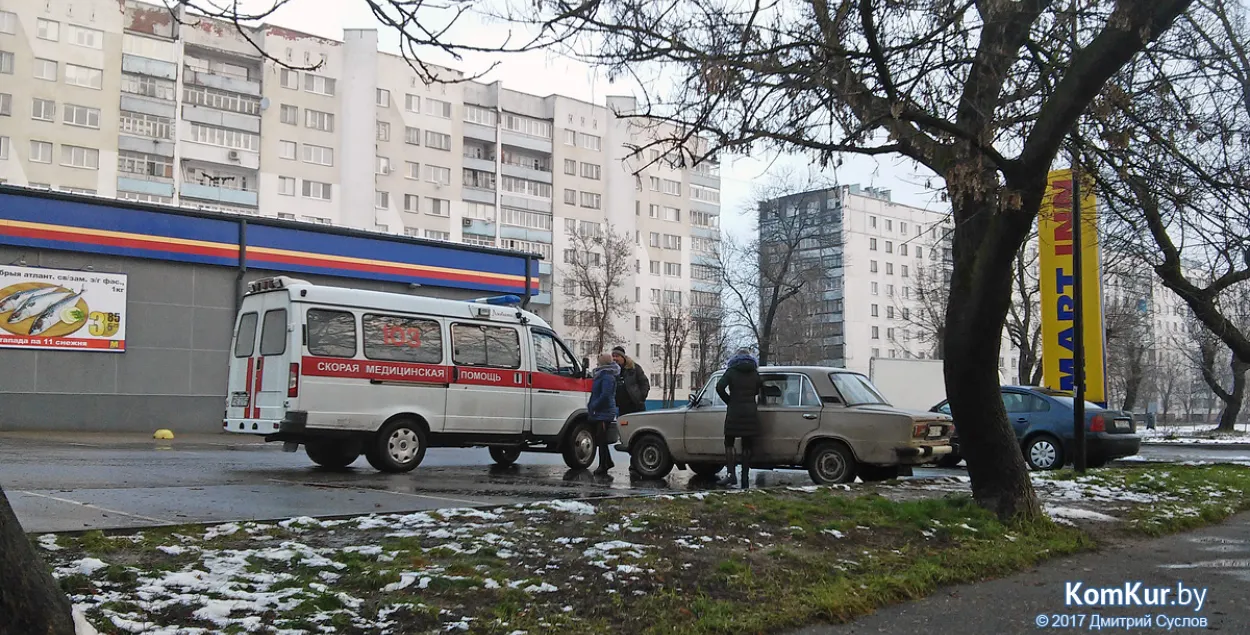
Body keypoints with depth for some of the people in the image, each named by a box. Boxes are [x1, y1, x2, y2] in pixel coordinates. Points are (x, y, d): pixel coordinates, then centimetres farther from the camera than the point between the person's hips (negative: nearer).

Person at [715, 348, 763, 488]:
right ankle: (745, 478, 6)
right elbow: (763, 390, 6)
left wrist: (728, 401, -1)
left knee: (729, 443, 5)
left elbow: (719, 387, -12)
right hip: (751, 412, 3)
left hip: (734, 412, -3)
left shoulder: (731, 372, 0)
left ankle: (731, 474, -10)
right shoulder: (755, 373, 10)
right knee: (747, 446, 7)